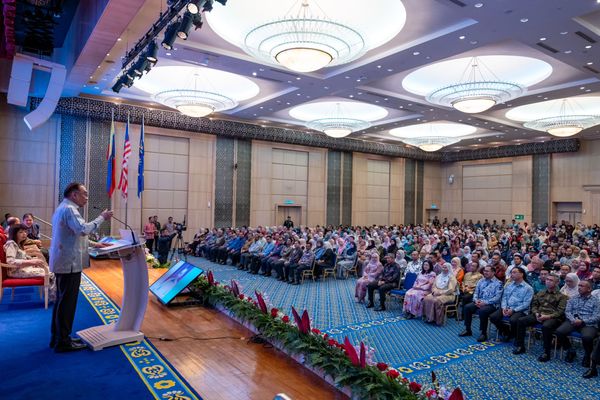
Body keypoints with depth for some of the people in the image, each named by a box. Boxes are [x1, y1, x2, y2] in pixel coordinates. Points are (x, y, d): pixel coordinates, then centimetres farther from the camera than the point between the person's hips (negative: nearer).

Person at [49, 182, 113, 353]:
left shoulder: (63, 208, 19)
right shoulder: (69, 209, -15)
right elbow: (83, 229, -31)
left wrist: (94, 244, 18)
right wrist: (102, 218, -22)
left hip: (63, 262, 11)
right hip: (69, 263, -11)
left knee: (62, 301, 17)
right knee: (67, 302, -4)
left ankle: (57, 337, 25)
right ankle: (63, 341, 3)